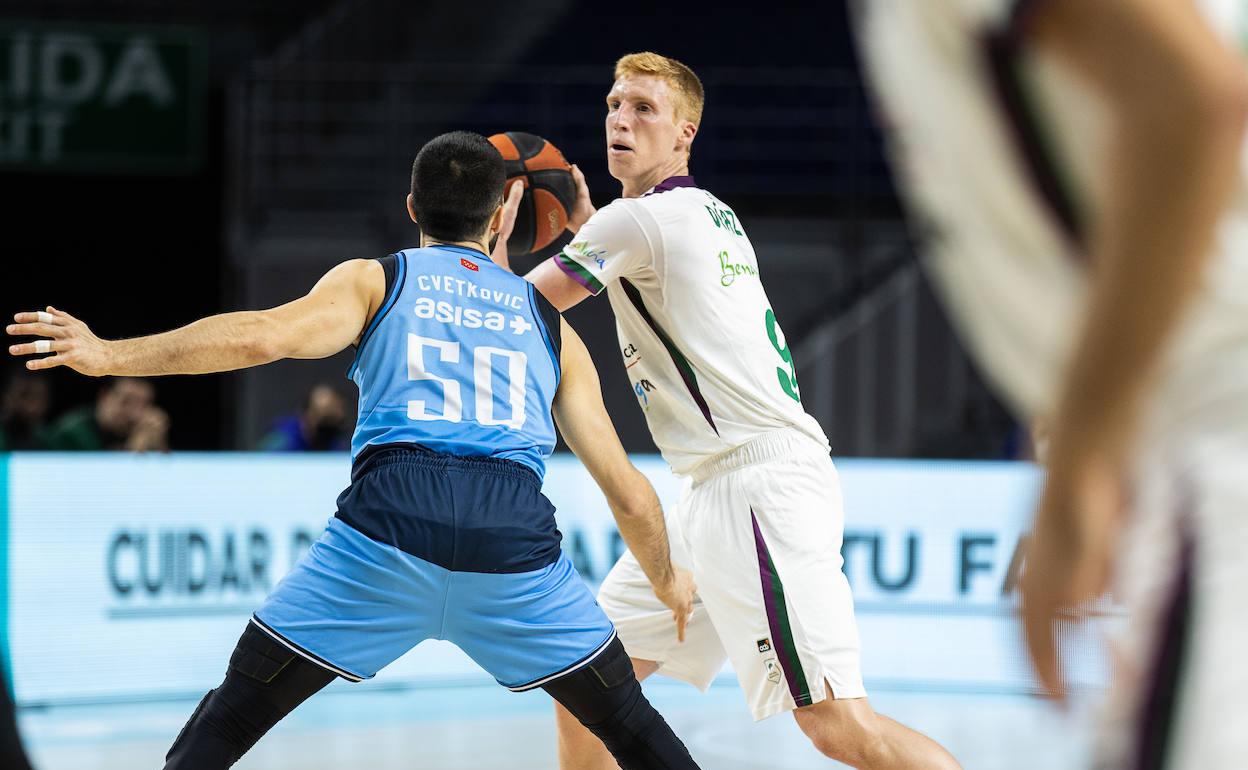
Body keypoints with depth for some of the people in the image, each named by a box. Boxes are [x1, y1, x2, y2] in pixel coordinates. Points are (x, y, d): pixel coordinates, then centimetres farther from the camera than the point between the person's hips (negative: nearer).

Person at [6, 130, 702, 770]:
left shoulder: (376, 281, 17)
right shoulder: (553, 326, 25)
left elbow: (265, 335, -3)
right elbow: (627, 491, 22)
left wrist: (112, 356, 0)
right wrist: (669, 579, 40)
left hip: (393, 513, -2)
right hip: (517, 530, 2)